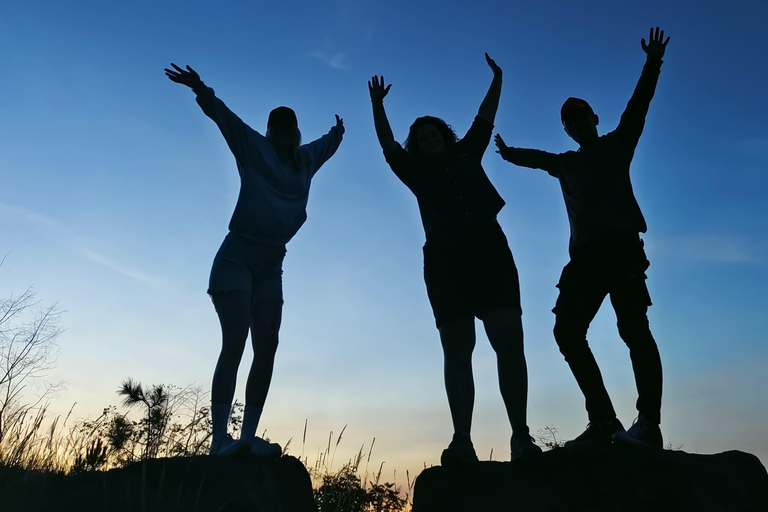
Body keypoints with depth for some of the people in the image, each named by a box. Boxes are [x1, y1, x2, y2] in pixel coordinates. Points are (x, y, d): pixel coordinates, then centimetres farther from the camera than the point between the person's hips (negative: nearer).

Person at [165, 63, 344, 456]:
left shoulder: (307, 159, 16)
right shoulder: (254, 149, 1)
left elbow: (331, 142, 37)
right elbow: (222, 115, -11)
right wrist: (201, 89, -26)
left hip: (271, 266, 6)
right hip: (237, 257, -6)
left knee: (266, 347, -4)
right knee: (235, 341, -16)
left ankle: (248, 436, -1)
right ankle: (220, 438, -14)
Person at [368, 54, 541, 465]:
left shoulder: (466, 154, 25)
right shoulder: (416, 172, 21)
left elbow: (485, 119, 31)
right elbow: (387, 145, 14)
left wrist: (496, 79, 36)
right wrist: (377, 105, 9)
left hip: (489, 249, 1)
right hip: (445, 258, -1)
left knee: (510, 342, -9)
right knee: (457, 351, -5)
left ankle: (521, 437, -6)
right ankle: (462, 441, -7)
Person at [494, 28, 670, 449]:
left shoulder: (617, 144, 17)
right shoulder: (565, 164, 28)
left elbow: (637, 107, 4)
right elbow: (534, 158, 46)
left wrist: (651, 65, -7)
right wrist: (509, 153, 58)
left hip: (623, 247, -5)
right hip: (585, 255, 5)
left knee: (632, 326, -18)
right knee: (567, 330, -6)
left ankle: (649, 423, -19)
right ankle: (603, 420, -4)